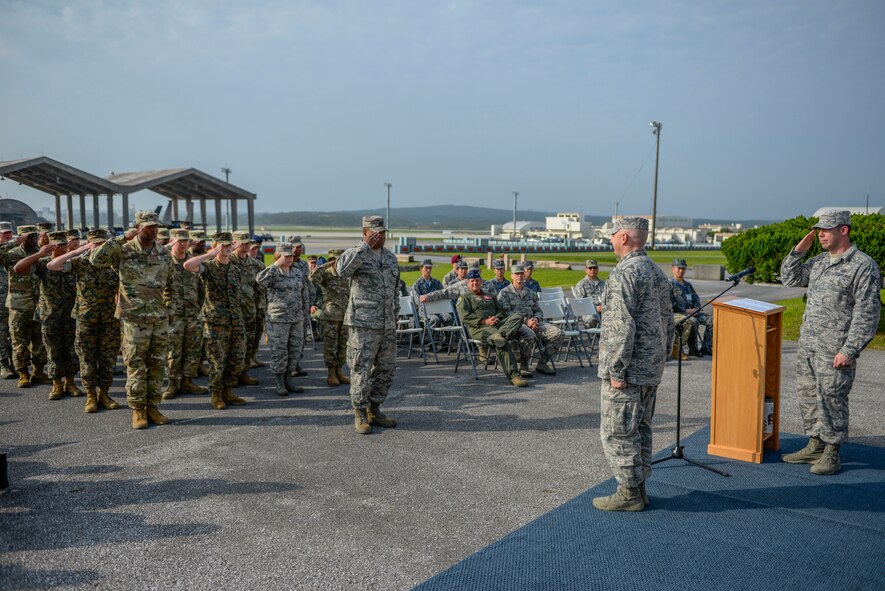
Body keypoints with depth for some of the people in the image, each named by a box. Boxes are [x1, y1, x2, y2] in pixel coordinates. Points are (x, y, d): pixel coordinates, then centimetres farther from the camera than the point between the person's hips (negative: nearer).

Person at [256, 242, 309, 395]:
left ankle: (288, 381, 21)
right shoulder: (273, 273, -8)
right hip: (278, 319, -6)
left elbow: (304, 291, 21)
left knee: (294, 351, 9)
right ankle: (280, 384, 10)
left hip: (297, 318, 6)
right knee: (279, 352, 0)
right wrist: (276, 265, -28)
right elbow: (260, 279, -30)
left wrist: (303, 306, 18)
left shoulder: (298, 272, 10)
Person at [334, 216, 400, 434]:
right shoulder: (355, 253, -5)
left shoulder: (391, 257, 14)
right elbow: (342, 269, -29)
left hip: (387, 325, 6)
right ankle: (360, 414, 10)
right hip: (364, 324, -6)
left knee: (386, 368, 10)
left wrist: (396, 316, 18)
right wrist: (365, 247, -25)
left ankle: (374, 410, 24)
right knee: (362, 370, -3)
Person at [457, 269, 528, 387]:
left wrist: (497, 318, -2)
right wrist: (485, 321, -10)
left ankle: (492, 339, -45)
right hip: (479, 328, -5)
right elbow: (465, 317, 0)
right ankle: (513, 375, -40)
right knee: (503, 341, -36)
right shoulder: (464, 297, 16)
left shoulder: (491, 296, 34)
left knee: (518, 316, -26)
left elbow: (501, 310, 23)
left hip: (498, 323, 5)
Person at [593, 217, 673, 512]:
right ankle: (638, 487, 25)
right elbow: (667, 321, 18)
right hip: (651, 369, 10)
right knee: (640, 428, 16)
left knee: (618, 431, 0)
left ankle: (629, 493, 7)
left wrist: (616, 370, -19)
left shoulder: (624, 274, -18)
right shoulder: (658, 272, 13)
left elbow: (622, 327, -23)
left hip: (628, 370, -10)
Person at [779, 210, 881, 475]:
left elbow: (867, 314, -14)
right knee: (808, 396, 14)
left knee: (832, 399, 0)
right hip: (807, 346, 8)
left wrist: (849, 350, -18)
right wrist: (799, 250, 7)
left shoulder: (863, 266, -11)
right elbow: (789, 278, 21)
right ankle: (815, 446, 27)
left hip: (834, 351, -8)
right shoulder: (819, 261, 13)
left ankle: (832, 454, 13)